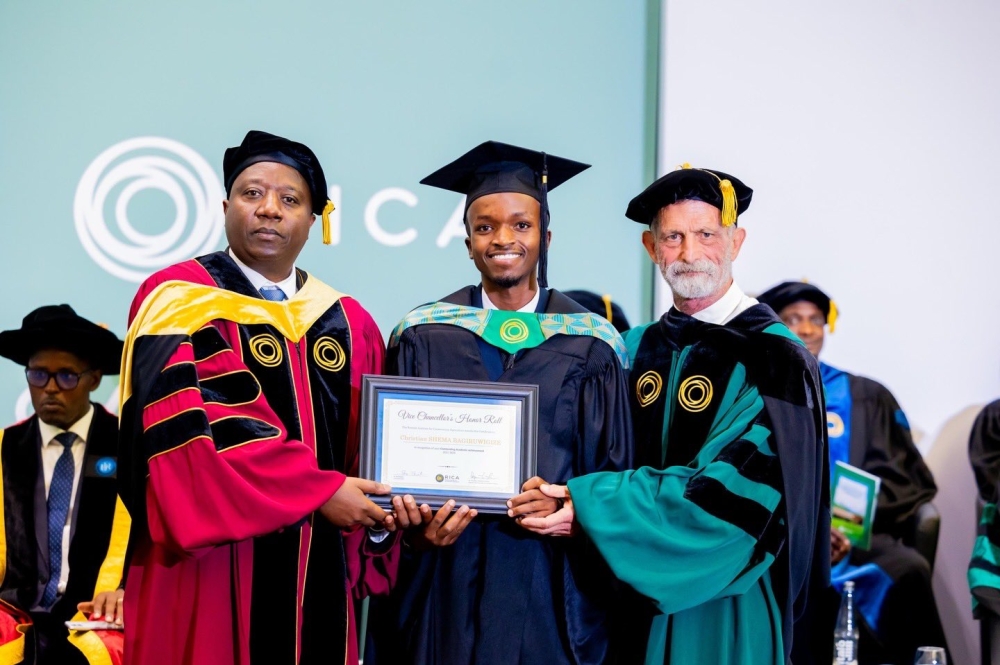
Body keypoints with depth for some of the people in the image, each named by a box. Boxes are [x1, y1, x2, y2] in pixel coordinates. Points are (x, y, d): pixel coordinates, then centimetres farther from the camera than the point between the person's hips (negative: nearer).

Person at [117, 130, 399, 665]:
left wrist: (383, 511, -10)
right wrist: (319, 491, -17)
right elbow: (185, 429, -16)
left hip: (321, 579, 5)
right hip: (213, 581, -4)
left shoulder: (349, 324, 12)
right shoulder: (178, 301, -2)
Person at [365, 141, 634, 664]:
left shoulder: (589, 344, 3)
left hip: (552, 581, 0)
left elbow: (614, 472, 3)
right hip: (444, 581, 0)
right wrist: (415, 525, -14)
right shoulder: (423, 337, 4)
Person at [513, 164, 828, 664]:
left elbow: (734, 491, -22)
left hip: (726, 607, -5)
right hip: (636, 593, 5)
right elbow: (615, 464, 11)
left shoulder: (774, 360, -13)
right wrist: (563, 497, -11)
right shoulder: (637, 351, 7)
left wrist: (591, 509, -25)